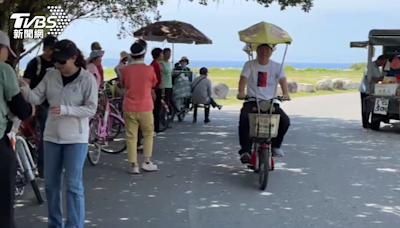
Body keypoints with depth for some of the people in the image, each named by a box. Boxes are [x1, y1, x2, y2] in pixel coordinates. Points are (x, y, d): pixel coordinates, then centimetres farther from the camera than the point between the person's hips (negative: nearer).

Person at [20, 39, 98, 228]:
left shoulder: (87, 79, -10)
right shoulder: (51, 76, 2)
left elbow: (91, 109, -13)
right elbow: (36, 99, -3)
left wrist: (65, 109, -24)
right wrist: (24, 88, -23)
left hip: (76, 139, -5)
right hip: (51, 137, 5)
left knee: (73, 185, -1)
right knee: (51, 184, 13)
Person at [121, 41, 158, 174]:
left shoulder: (125, 70, -2)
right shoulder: (149, 69, -7)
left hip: (129, 108, 1)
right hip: (145, 108, -1)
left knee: (131, 137, 6)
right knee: (148, 134, 16)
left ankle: (134, 166, 5)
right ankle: (147, 162, 15)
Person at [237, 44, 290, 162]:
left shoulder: (277, 66, 5)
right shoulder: (250, 65, 2)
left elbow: (283, 80, -9)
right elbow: (243, 79, -11)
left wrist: (286, 94, -30)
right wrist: (241, 93, -32)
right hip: (252, 102, -1)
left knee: (285, 120, -21)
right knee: (244, 120, -31)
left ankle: (275, 146, 4)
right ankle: (245, 150, -22)